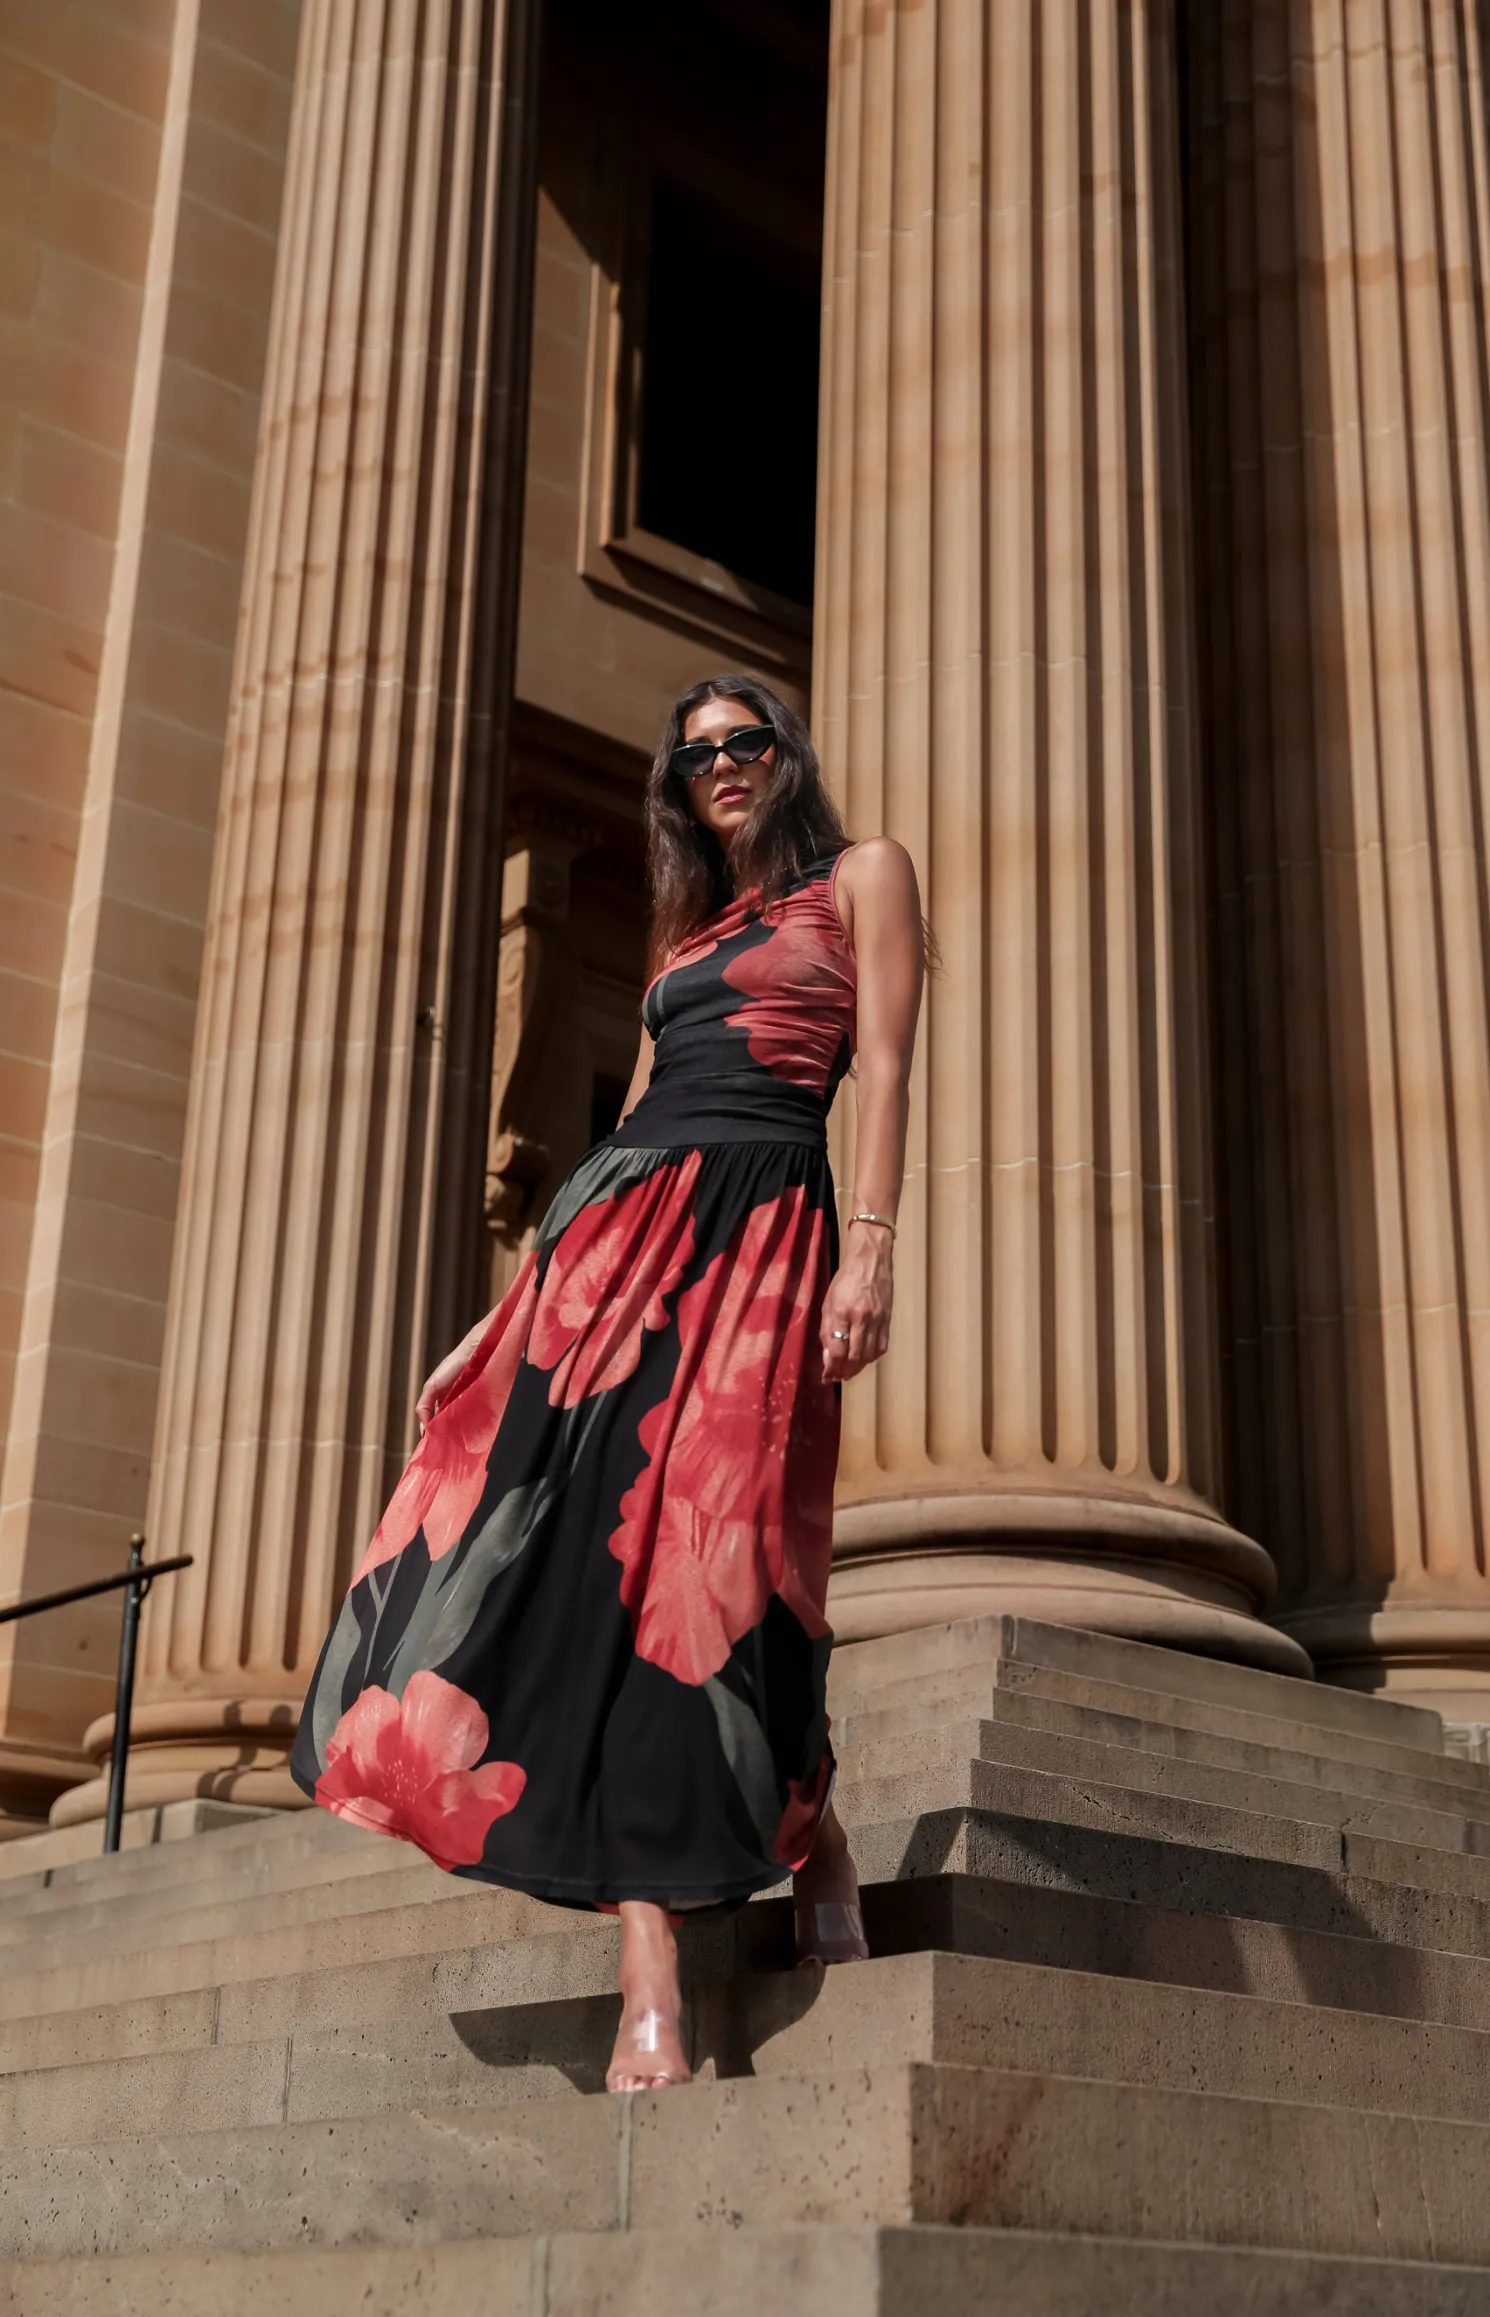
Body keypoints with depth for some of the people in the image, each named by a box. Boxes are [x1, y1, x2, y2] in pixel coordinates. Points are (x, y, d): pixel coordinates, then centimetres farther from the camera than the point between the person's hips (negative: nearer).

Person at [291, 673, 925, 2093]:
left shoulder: (861, 877, 14)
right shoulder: (684, 934, 29)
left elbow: (885, 1068, 1)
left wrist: (870, 1248, -14)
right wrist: (500, 1319, 18)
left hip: (762, 1226, -5)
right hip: (618, 1223, 5)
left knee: (689, 1554, -20)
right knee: (600, 1540, -11)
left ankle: (808, 1836, 3)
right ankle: (648, 1987, -13)